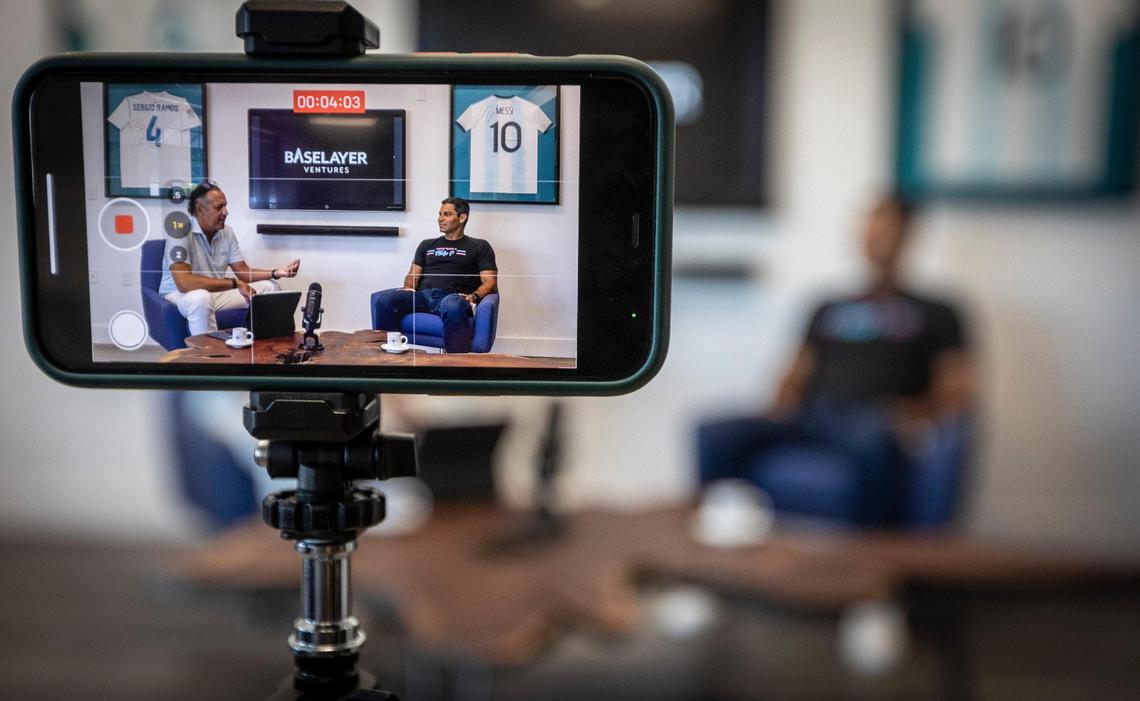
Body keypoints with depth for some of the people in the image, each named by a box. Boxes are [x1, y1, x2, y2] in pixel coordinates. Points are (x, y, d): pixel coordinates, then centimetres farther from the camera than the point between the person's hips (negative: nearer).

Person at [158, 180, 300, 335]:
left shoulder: (227, 232, 3)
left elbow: (243, 272, 7)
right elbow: (184, 282, -32)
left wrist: (275, 273, -12)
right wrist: (235, 283, -30)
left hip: (215, 293, 7)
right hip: (179, 295, -7)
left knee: (270, 287, -2)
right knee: (200, 298, -42)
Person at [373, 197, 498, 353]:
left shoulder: (479, 246, 18)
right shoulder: (427, 245, 30)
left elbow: (490, 282, 7)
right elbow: (413, 274, 25)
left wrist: (474, 296, -14)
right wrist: (408, 288, 0)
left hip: (452, 297, -4)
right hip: (422, 295, 4)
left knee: (452, 307, -43)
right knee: (384, 299, -27)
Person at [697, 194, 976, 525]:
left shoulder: (934, 314, 23)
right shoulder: (829, 310, 32)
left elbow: (958, 390, 10)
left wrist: (922, 411, -12)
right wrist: (780, 411, 2)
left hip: (872, 418, -3)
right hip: (811, 416, 3)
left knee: (874, 440, -43)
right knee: (715, 436, -26)